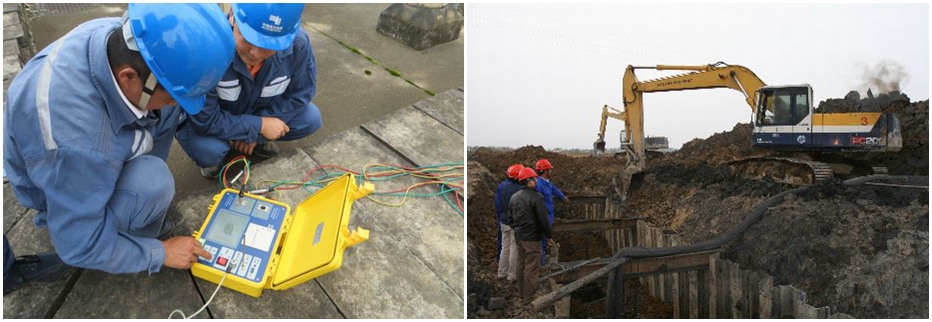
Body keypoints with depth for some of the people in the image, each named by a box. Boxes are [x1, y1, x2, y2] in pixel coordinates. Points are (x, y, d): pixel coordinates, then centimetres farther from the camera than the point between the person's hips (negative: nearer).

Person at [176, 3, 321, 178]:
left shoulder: (298, 43, -29)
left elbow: (300, 94, -11)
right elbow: (205, 120, -32)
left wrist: (254, 132, -16)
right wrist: (259, 125, -26)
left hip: (258, 113, 4)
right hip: (210, 120, -3)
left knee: (311, 119, -13)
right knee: (207, 150, -32)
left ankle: (256, 140, 11)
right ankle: (214, 156, 6)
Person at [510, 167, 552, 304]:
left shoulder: (514, 197, 6)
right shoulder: (536, 197, -18)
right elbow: (543, 220, -17)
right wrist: (548, 236, -6)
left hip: (519, 236, 8)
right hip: (532, 238, -8)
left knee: (521, 265, 18)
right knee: (531, 268, -1)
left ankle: (521, 293, 29)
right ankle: (529, 298, 2)